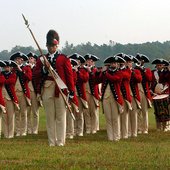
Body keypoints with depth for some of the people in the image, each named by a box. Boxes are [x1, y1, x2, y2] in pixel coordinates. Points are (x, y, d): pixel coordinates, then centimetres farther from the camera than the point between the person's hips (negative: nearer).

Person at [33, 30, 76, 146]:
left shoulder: (64, 59, 3)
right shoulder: (41, 60, 10)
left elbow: (69, 75, 0)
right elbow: (35, 75, 3)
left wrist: (71, 92, -5)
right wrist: (45, 69, -13)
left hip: (60, 90, -2)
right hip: (46, 91, 3)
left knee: (61, 117, 1)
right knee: (50, 117, 5)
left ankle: (60, 141, 5)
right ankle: (52, 142, 10)